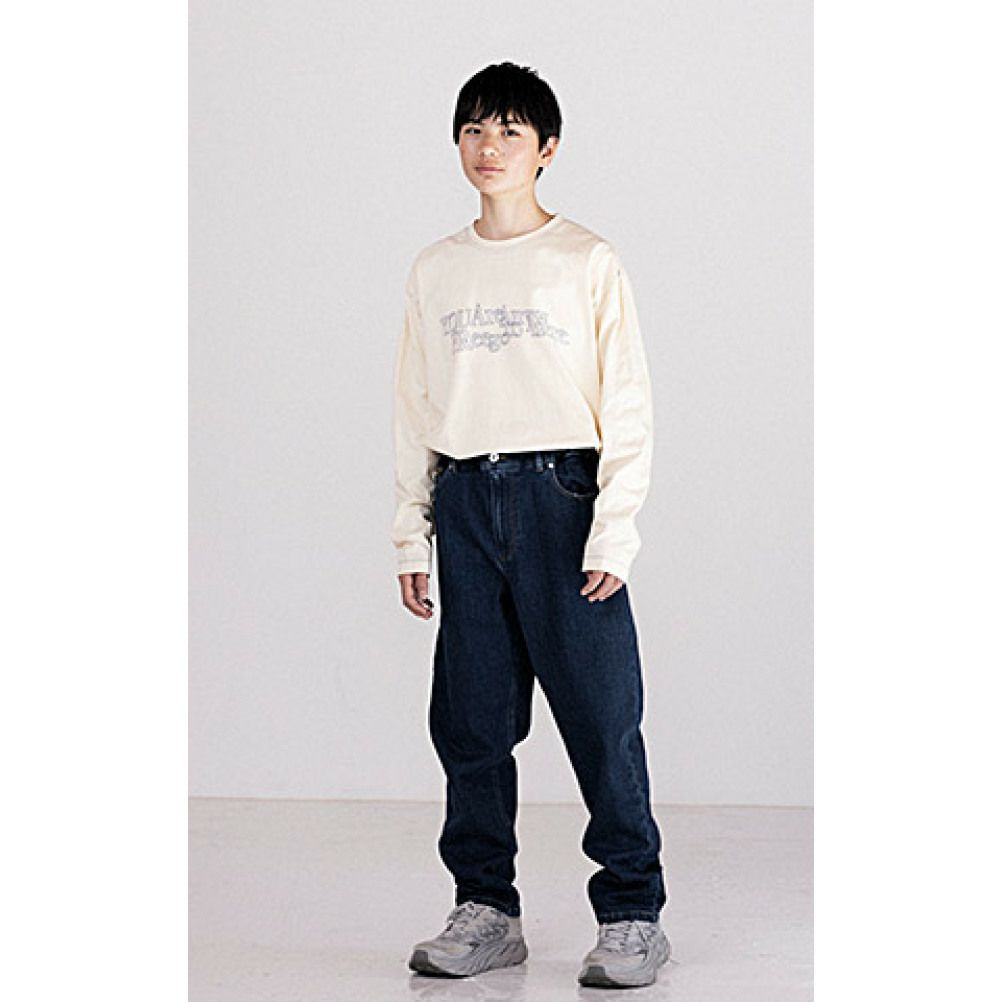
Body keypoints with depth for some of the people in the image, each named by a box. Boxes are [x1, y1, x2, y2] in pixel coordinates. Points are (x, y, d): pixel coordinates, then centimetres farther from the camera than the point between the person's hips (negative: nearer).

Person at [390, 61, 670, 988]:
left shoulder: (587, 262, 0)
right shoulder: (434, 271, 12)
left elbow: (628, 405, -2)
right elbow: (414, 409, 15)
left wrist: (614, 530, -9)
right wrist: (412, 532, 10)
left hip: (561, 495, -4)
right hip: (466, 501, 4)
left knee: (600, 711, -4)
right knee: (470, 719, 6)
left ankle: (633, 912, 5)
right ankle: (485, 909, 16)